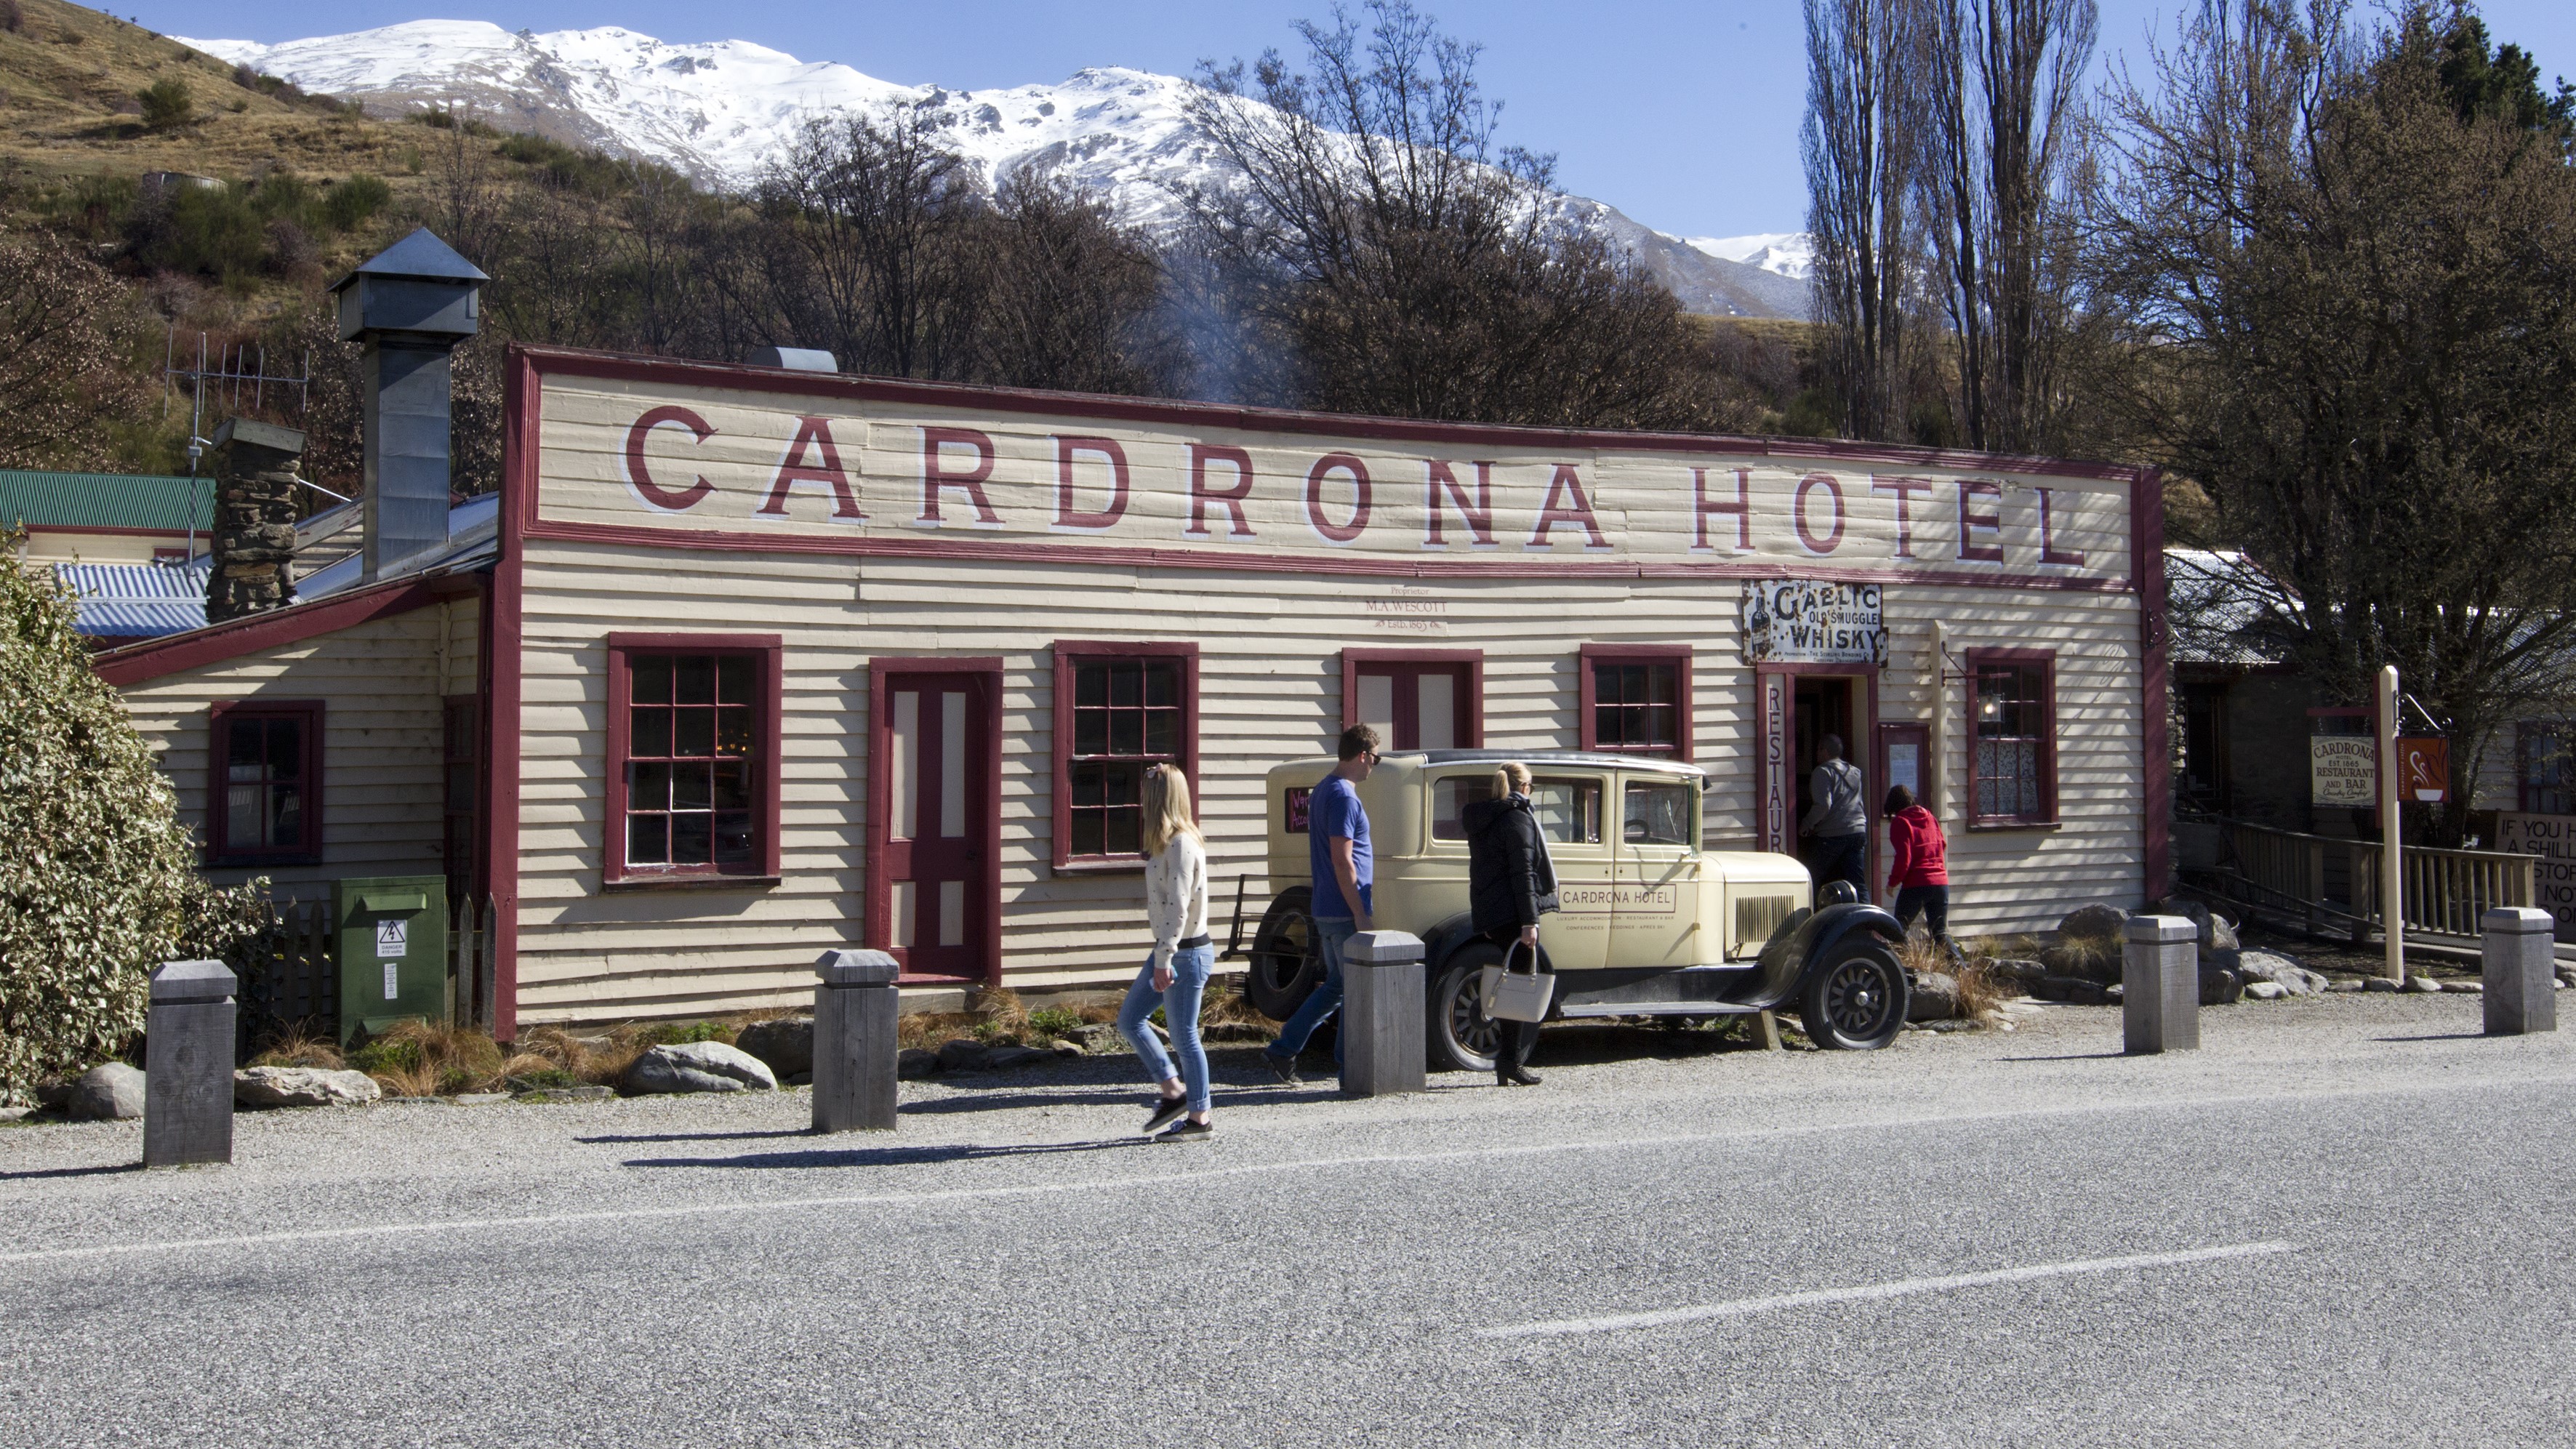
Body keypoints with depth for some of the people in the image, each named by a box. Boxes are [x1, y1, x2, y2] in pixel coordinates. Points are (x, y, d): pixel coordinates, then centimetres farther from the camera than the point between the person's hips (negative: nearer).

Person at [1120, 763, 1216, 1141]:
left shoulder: (1181, 845, -19)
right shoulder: (1168, 843, 11)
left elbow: (1178, 907, -22)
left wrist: (1164, 961, -22)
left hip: (1185, 953, -10)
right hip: (1169, 951, 10)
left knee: (1184, 1037, 0)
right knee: (1129, 1020, 12)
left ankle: (1199, 1118, 12)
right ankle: (1174, 1091, 20)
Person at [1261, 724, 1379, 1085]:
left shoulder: (1322, 790, 14)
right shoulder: (1344, 796, -16)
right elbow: (1342, 862, -21)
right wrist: (1361, 916, -20)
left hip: (1326, 910, 10)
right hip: (1344, 912, -10)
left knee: (1335, 985, 15)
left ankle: (1283, 1051, 14)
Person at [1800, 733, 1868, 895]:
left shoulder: (1823, 772, -6)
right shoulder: (1855, 772, 16)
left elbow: (1823, 805, -17)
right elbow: (1859, 802, 18)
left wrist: (1806, 825, -6)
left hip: (1831, 835, -6)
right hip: (1858, 831, 6)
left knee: (1814, 882, 5)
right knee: (1858, 884, 3)